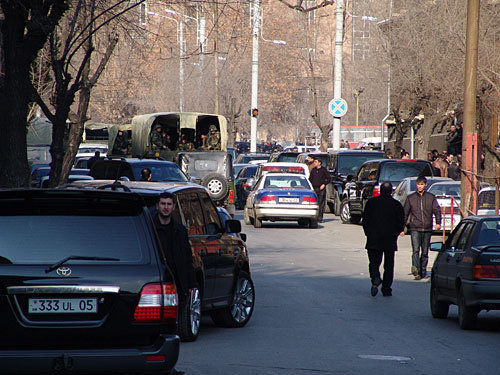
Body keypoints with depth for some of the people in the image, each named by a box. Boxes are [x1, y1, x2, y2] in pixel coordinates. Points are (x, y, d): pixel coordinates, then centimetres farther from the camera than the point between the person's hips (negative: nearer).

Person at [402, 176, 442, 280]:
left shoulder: (431, 197, 9)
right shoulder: (410, 198, 9)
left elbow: (437, 210, 4)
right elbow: (405, 213, 12)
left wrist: (438, 223, -14)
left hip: (427, 229, 2)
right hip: (415, 228, -2)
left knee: (425, 252, 7)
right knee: (416, 250, -18)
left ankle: (423, 272, 17)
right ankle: (415, 268, -33)